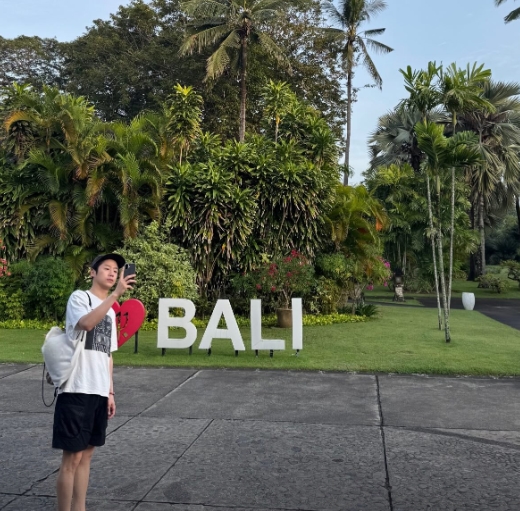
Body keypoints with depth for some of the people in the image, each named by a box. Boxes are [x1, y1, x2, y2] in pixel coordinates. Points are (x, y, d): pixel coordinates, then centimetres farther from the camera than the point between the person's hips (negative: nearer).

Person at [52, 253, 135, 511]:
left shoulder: (111, 312, 18)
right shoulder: (79, 297, -4)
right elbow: (86, 323, -27)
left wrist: (110, 392, 16)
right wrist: (116, 294, -31)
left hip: (99, 392, 7)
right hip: (76, 390, -7)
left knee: (86, 454, 13)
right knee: (72, 457, -1)